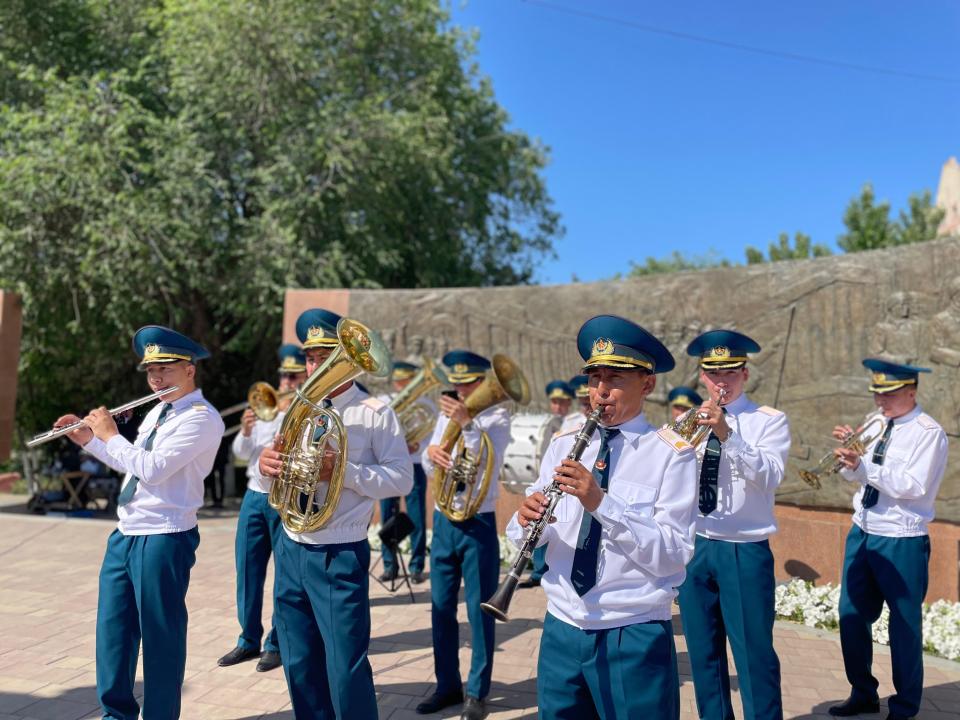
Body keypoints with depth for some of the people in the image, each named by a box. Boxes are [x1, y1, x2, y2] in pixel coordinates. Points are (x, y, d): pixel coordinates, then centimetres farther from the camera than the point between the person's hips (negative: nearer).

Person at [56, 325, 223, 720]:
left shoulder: (202, 418, -15)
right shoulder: (156, 412, 15)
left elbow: (152, 469, -23)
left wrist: (110, 435, -11)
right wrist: (89, 440, 14)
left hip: (164, 539, -9)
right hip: (125, 534, 9)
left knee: (160, 636, 2)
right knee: (112, 629, 16)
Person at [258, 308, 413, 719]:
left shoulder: (375, 414, -7)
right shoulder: (299, 410, 10)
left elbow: (402, 478, -11)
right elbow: (278, 478, 13)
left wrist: (343, 470, -23)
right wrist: (267, 463, -11)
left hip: (340, 556, -6)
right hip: (290, 551, 6)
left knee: (346, 672, -2)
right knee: (300, 668, 15)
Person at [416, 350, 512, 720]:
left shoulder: (497, 416, -6)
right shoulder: (447, 414, 10)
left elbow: (491, 462, -22)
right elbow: (429, 467, 6)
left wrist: (467, 424, -32)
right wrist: (430, 451, -17)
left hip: (478, 524, -5)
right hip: (443, 521, 5)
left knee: (479, 610, 2)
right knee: (441, 608, 11)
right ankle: (447, 684, 25)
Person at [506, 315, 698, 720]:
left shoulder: (672, 454, -8)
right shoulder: (563, 444, 6)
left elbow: (672, 555, -17)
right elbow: (522, 538, 3)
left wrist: (601, 503, -27)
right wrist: (527, 519, -20)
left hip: (635, 636, -4)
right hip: (561, 630, 4)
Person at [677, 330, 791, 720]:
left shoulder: (769, 420, -3)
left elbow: (770, 477, -18)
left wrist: (727, 434, -29)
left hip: (745, 552, -4)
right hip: (695, 548, 4)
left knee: (754, 652, -2)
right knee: (703, 651, 14)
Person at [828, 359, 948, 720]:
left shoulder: (929, 433, -12)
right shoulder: (874, 422, 7)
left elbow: (914, 485, -22)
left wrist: (864, 465, -29)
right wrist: (849, 451, -10)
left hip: (901, 542, -6)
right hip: (861, 533, 6)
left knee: (904, 625, 6)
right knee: (851, 616, 12)